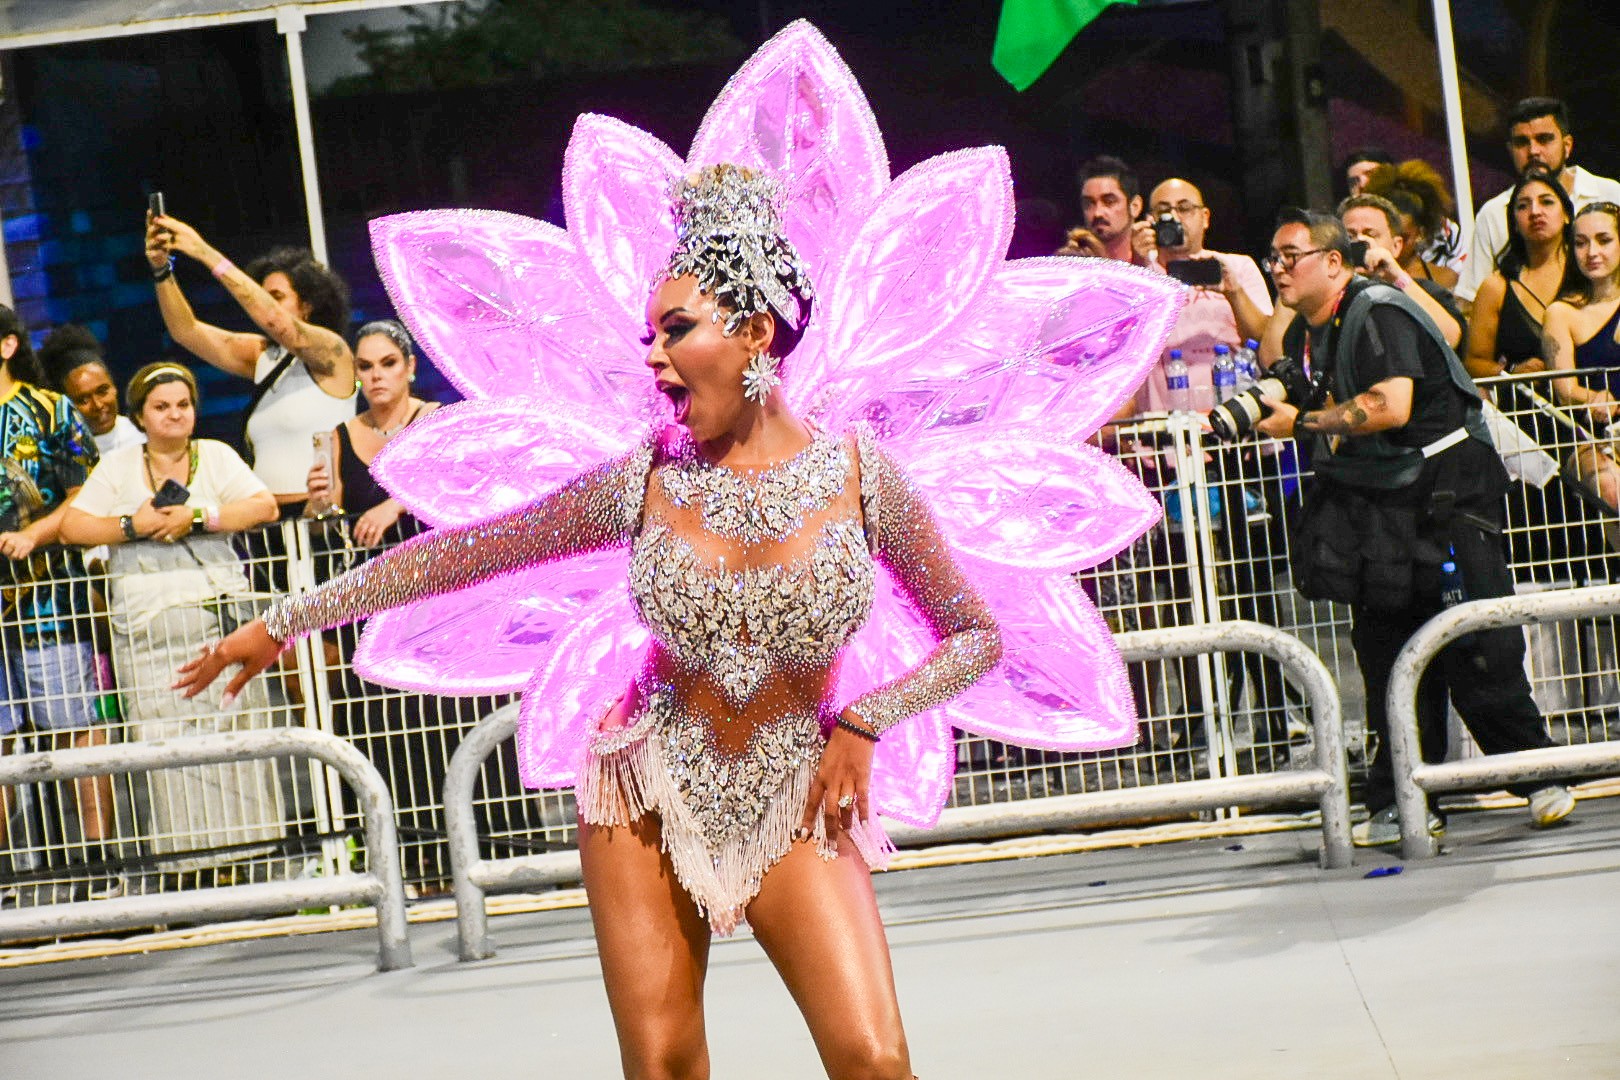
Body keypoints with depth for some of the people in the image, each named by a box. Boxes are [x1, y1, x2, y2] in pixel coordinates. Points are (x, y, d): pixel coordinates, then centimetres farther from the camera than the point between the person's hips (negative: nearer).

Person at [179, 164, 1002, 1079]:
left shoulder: (861, 476, -8)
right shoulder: (646, 480, -5)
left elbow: (977, 636, 2)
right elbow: (459, 554, 2)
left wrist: (862, 723, -12)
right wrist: (283, 624, 4)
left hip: (797, 806, -1)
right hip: (653, 794, 1)